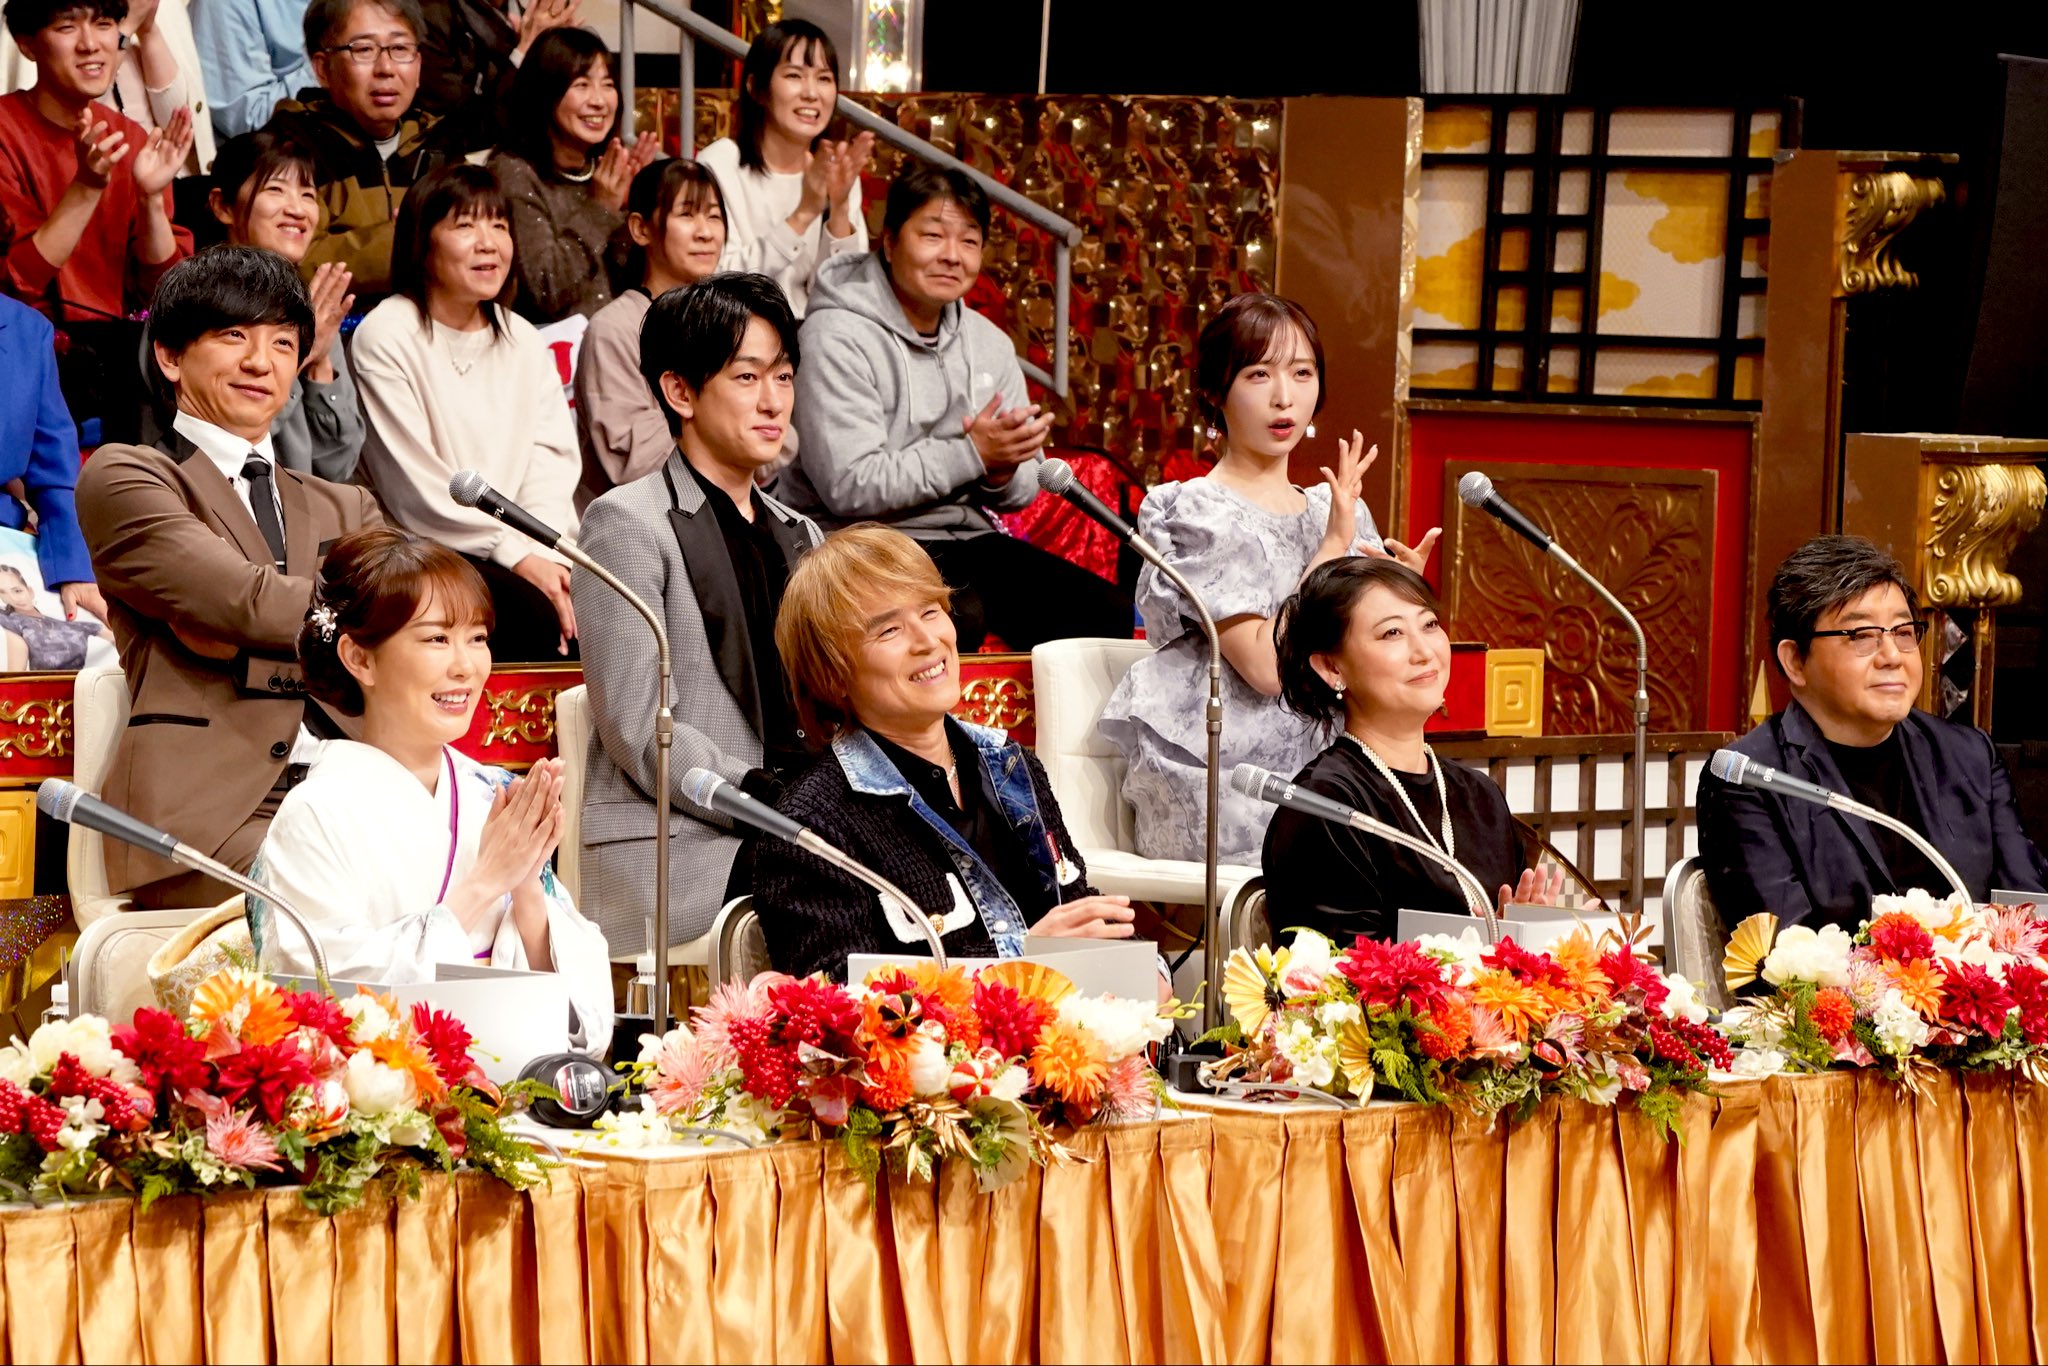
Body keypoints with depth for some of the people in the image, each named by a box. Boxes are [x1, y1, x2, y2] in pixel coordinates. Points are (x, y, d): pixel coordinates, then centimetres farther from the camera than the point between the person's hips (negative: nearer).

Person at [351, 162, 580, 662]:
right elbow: (416, 491, -10)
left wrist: (547, 555, -13)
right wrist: (516, 555, -14)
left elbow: (552, 465, 5)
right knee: (534, 612, -30)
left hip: (526, 554, 5)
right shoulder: (386, 338, -4)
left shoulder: (524, 341, 15)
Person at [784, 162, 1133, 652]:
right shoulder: (838, 338, -10)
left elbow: (1023, 490, 15)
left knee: (1108, 613, -11)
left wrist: (1004, 474, -10)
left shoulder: (989, 344, 13)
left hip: (968, 538, 7)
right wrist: (972, 454, -18)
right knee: (958, 617, -36)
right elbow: (850, 487, -19)